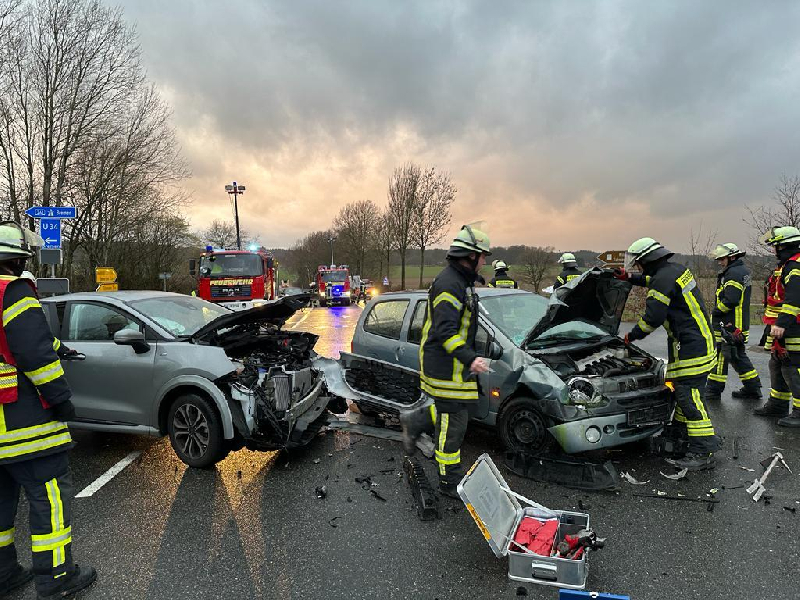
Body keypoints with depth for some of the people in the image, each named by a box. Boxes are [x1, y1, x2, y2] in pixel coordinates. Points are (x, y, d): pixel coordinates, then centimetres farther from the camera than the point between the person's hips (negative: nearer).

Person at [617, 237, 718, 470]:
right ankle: (679, 431, 36)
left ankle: (703, 453, -7)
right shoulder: (675, 269, 12)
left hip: (691, 346, -11)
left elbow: (652, 318, -20)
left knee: (689, 396, -10)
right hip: (699, 340, 11)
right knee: (683, 391, 21)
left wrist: (632, 336, -5)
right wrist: (629, 278, 31)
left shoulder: (664, 279, -18)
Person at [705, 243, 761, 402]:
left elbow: (730, 300, -23)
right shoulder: (743, 270, 18)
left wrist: (715, 311, -11)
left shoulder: (734, 273, -15)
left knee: (720, 357, -5)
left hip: (729, 326, -11)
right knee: (738, 356, 18)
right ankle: (753, 388, 24)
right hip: (739, 325, 11)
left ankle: (713, 391, -1)